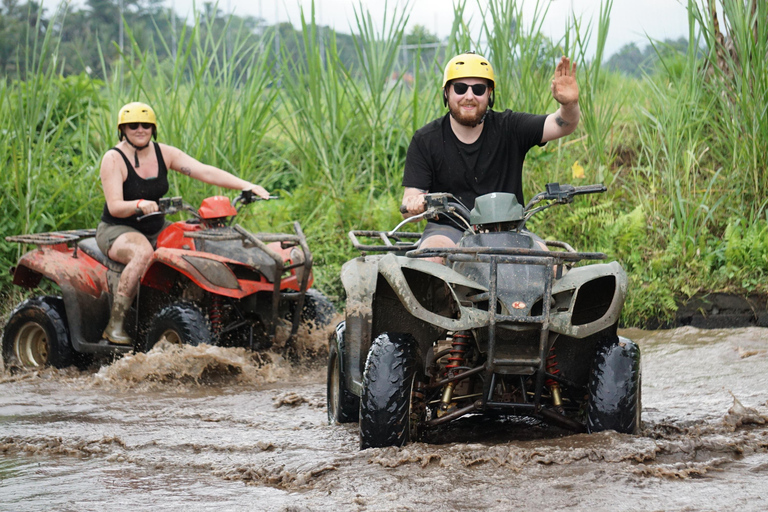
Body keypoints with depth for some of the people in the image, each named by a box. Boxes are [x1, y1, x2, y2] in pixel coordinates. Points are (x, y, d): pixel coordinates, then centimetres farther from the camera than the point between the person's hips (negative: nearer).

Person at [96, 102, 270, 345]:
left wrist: (247, 186, -18)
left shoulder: (164, 154, 2)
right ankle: (115, 325, -35)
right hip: (118, 230, -6)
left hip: (156, 230, 6)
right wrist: (139, 205, -44)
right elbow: (114, 206, -21)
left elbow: (205, 172, -7)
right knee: (143, 253, -38)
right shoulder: (114, 159, -12)